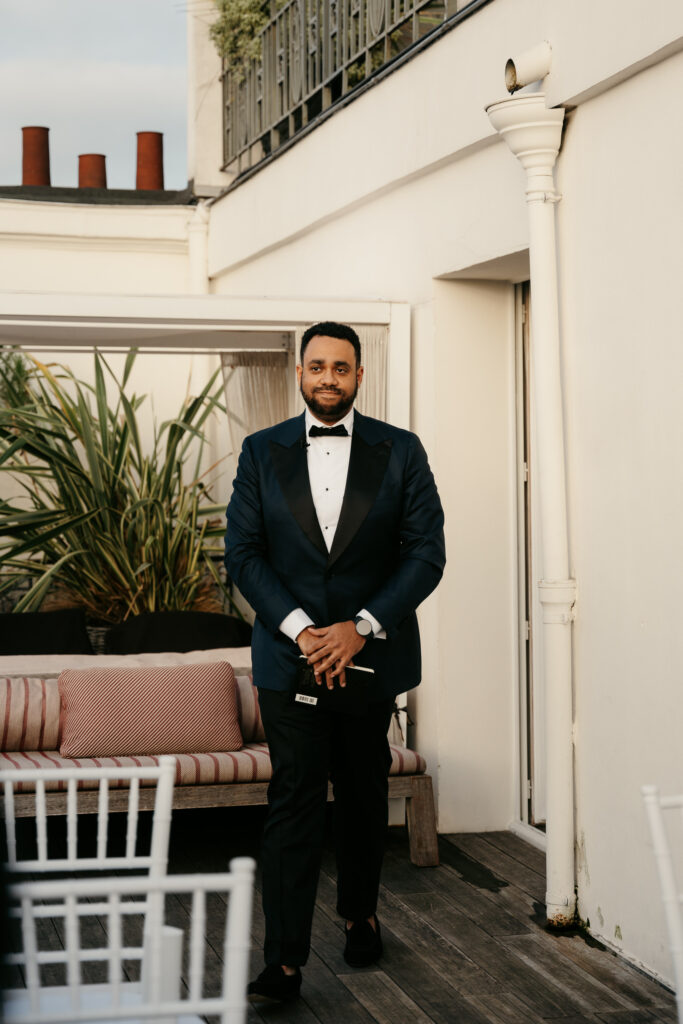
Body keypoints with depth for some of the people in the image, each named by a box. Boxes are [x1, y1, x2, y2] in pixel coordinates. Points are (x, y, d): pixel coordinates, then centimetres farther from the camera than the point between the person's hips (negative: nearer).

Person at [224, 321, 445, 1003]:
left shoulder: (400, 452, 1)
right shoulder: (261, 452, 3)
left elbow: (427, 552, -3)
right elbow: (242, 553, -1)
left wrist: (361, 627, -13)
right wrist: (301, 629, -13)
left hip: (371, 653, 1)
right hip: (290, 656, -1)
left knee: (363, 794, 13)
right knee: (293, 799, -5)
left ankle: (360, 915, 35)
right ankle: (285, 960, -4)